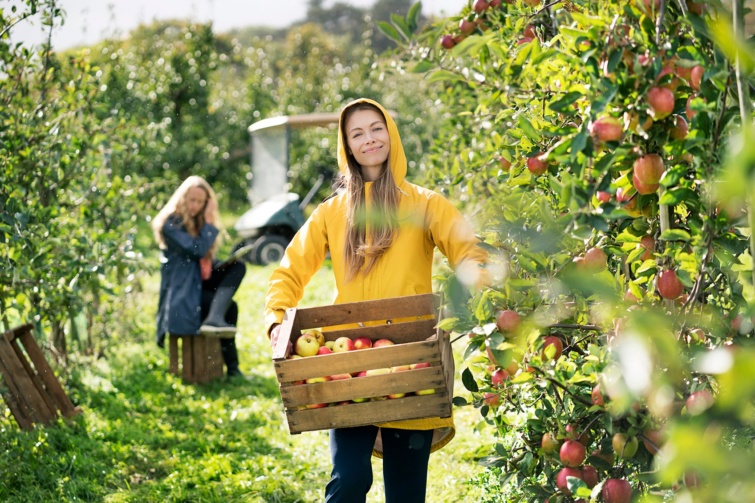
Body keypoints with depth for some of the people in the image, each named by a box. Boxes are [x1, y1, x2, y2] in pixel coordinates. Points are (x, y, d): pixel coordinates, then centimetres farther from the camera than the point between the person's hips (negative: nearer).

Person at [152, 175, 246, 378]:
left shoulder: (197, 222, 16)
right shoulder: (171, 224, -11)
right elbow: (198, 250, -22)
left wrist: (220, 265, -4)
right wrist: (209, 223, -13)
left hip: (200, 281, 8)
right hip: (182, 292, -8)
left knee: (238, 266, -17)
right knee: (229, 307, -24)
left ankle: (215, 319, -34)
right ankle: (231, 367, -20)